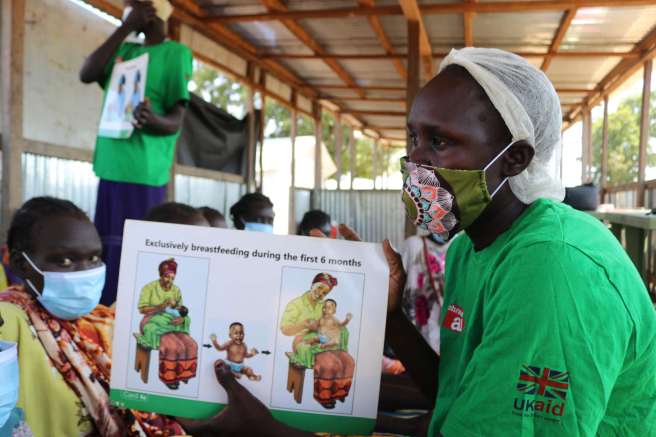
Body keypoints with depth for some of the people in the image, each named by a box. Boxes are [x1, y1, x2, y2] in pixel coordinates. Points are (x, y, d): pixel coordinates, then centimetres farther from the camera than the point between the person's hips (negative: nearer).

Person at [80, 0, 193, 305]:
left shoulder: (176, 53, -3)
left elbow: (176, 120, -8)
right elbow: (86, 74, 1)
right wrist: (124, 29, 1)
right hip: (111, 167, 7)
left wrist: (154, 120, -31)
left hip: (143, 172, -7)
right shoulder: (123, 50, 18)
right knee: (106, 252, 9)